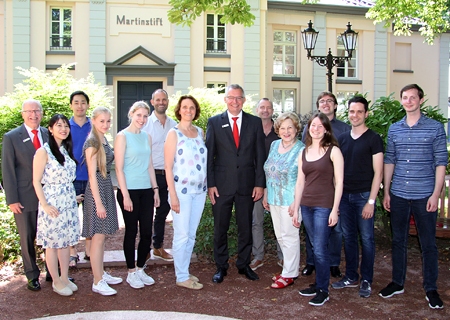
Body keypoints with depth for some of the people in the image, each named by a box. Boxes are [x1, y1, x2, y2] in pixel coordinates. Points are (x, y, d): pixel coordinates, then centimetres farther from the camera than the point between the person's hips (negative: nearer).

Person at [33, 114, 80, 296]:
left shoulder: (67, 150, 10)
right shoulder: (43, 152, -10)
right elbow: (36, 181, -11)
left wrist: (74, 196, 8)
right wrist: (45, 205, -16)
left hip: (69, 202, 6)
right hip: (52, 203, -6)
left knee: (66, 241, 12)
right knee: (52, 243, 4)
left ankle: (65, 278, 24)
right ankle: (56, 282, 16)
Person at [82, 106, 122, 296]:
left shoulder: (104, 140, 12)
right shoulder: (92, 142, -14)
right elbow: (92, 174, -17)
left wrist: (104, 199, 14)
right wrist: (98, 202, -18)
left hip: (106, 187, 9)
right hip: (96, 190, -9)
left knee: (102, 236, 15)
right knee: (98, 237, -3)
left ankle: (101, 274, 26)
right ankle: (97, 282, 5)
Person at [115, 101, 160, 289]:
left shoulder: (147, 137, 11)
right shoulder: (123, 136, -5)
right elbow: (119, 168, -9)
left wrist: (155, 189, 10)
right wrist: (125, 195, -13)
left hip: (146, 190, 5)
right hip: (129, 190, -5)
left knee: (147, 232, 7)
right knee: (131, 231, 4)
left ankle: (140, 269, 23)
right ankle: (131, 272, 17)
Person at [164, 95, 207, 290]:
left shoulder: (199, 132, 11)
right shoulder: (174, 133, -6)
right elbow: (168, 167, -9)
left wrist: (208, 186, 8)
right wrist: (173, 195, -14)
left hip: (199, 190, 6)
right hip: (182, 191, -6)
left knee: (191, 235, 12)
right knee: (182, 235, -1)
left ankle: (185, 271, 23)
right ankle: (181, 277, 11)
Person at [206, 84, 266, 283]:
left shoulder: (255, 122, 5)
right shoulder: (214, 122, 2)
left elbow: (260, 155, 4)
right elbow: (209, 155, 0)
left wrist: (260, 183, -2)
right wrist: (210, 184, -6)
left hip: (247, 184, 1)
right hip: (222, 184, -1)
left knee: (245, 228, 11)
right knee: (220, 228, 8)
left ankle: (244, 264, 27)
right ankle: (221, 267, 23)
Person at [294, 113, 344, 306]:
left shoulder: (333, 151, -5)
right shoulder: (303, 153, 11)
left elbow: (339, 182, -8)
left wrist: (335, 210, -13)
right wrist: (295, 209, 12)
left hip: (324, 206, -5)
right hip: (306, 205, 5)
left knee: (320, 249, -3)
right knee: (315, 248, 13)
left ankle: (323, 290, 10)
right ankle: (318, 284, 25)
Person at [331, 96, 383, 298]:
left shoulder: (373, 139, -4)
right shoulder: (342, 139, 10)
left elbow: (378, 172, -7)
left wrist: (371, 201, -13)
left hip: (364, 196, -5)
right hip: (345, 196, 5)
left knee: (366, 238, 2)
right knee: (348, 237, 11)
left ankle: (366, 280, 15)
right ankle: (351, 277, 22)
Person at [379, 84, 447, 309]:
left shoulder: (435, 128, -1)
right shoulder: (394, 129, 8)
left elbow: (441, 162, -3)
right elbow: (389, 161, 10)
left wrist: (436, 194, -9)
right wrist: (386, 192, 7)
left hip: (424, 196, -3)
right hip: (398, 195, 3)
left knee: (428, 244, 6)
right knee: (398, 241, 12)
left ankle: (431, 289, 18)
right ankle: (398, 283, 25)